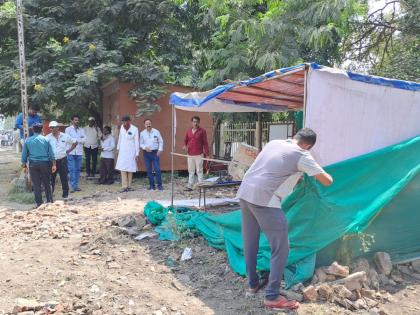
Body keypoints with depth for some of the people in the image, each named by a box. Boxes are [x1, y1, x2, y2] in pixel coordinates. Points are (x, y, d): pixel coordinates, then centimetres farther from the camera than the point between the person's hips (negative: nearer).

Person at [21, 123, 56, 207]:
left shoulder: (27, 141, 4)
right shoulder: (46, 140, 0)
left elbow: (24, 154, 7)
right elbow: (51, 153, -1)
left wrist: (24, 166, 15)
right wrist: (53, 165, 3)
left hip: (33, 164, 1)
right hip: (45, 163, -1)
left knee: (36, 185, 4)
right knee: (46, 184, 10)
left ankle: (39, 203, 7)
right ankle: (49, 201, 14)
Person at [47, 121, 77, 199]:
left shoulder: (65, 136, 0)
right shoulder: (48, 137, -1)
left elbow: (75, 142, 10)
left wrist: (69, 150, 4)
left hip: (62, 160, 0)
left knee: (64, 177, 5)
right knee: (51, 178, 5)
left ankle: (65, 194, 16)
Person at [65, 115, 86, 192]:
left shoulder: (81, 130, 14)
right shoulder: (68, 129, 5)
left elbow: (84, 139, 0)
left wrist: (75, 140, -11)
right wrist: (79, 140, -8)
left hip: (79, 152, 3)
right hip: (71, 152, -3)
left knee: (78, 169, 6)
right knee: (72, 170, -5)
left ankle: (76, 185, 13)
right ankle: (73, 186, -3)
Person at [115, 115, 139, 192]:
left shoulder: (134, 129, -9)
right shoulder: (122, 127, 3)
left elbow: (136, 142, -7)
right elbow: (120, 138, 14)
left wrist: (137, 154, -8)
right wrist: (118, 148, 15)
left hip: (131, 152, -3)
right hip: (122, 151, 3)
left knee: (130, 169, 3)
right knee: (123, 169, -4)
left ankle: (129, 186, 12)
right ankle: (124, 186, -3)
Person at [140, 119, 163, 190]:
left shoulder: (156, 132, 1)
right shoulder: (142, 133, 4)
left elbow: (160, 141, 4)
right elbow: (141, 144, 7)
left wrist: (160, 150, -7)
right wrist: (145, 147, -12)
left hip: (155, 152, -2)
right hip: (146, 153, 2)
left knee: (157, 169, -7)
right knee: (148, 170, 4)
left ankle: (159, 185, 0)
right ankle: (151, 185, 13)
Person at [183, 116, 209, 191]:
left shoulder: (202, 131, -3)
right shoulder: (188, 131, 10)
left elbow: (205, 143, -4)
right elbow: (185, 140, 21)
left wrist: (206, 153, -9)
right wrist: (185, 145, -1)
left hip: (199, 155, -4)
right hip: (190, 154, 5)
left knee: (199, 171, -1)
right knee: (191, 171, 10)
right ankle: (190, 186, 16)